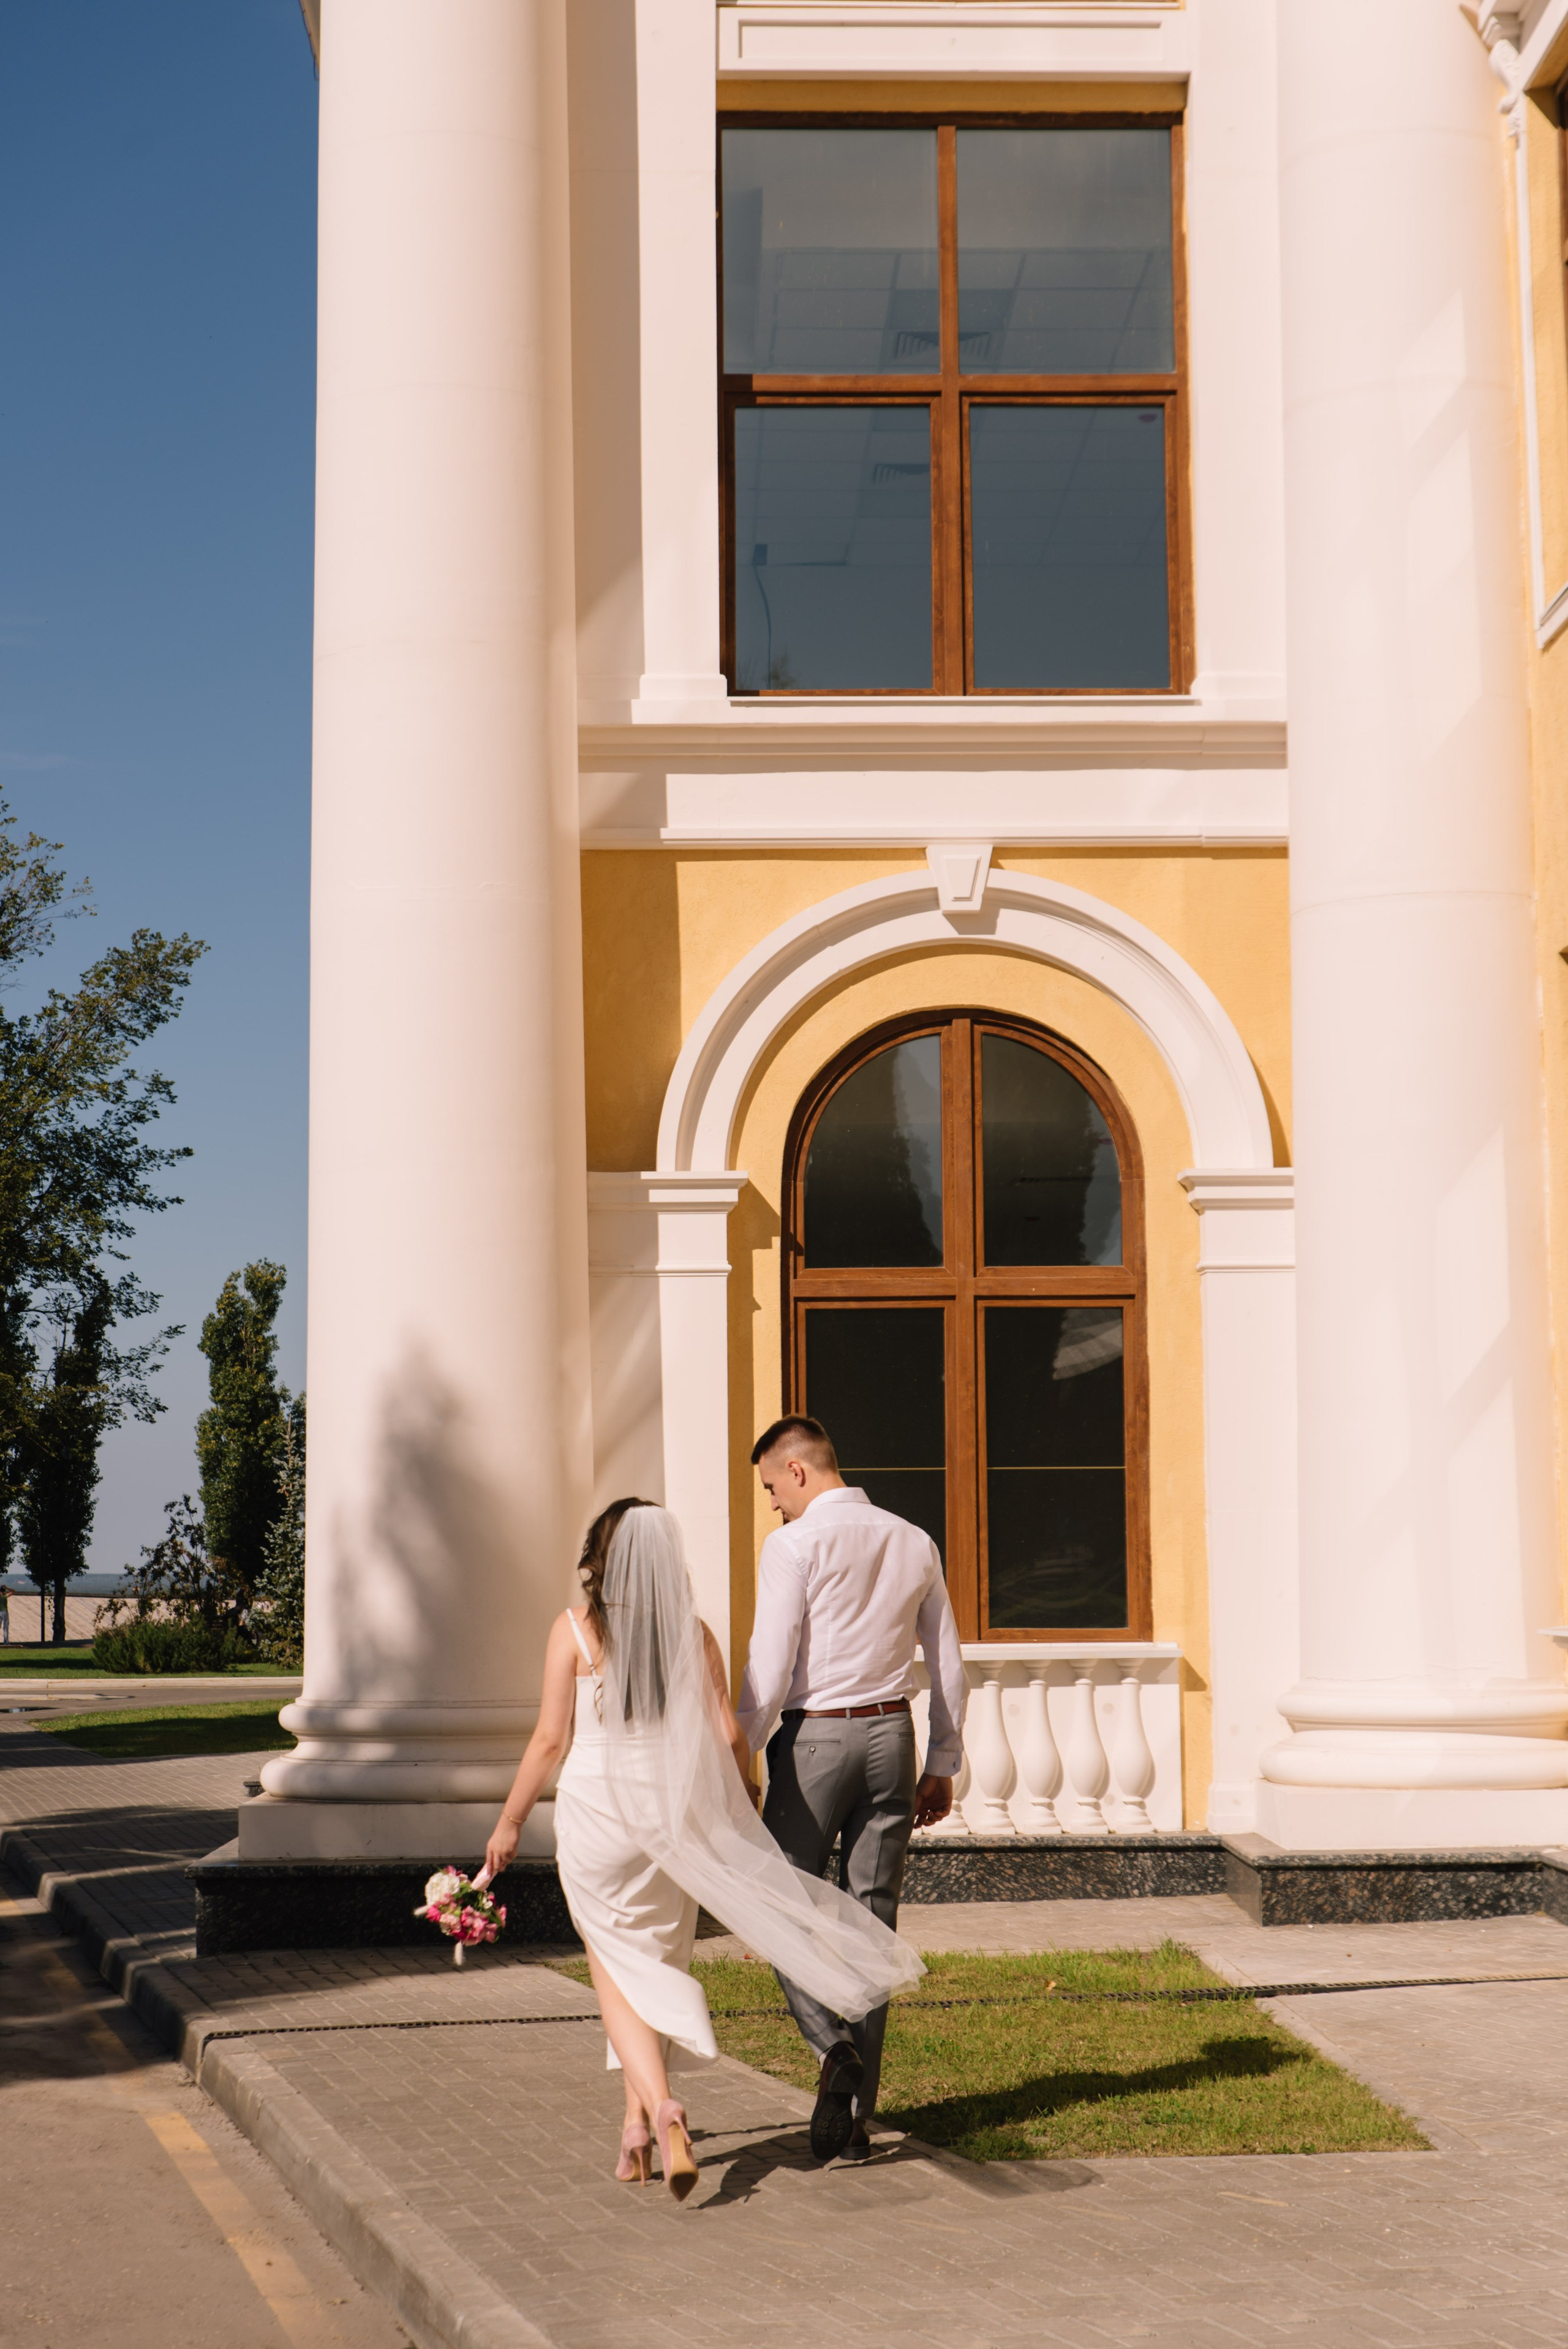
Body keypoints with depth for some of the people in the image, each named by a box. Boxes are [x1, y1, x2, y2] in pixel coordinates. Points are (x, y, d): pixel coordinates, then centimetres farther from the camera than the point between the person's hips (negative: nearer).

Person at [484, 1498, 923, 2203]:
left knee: (617, 1971, 4)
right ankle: (636, 2130, 22)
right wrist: (746, 1802, 15)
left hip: (596, 1810, -3)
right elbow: (728, 1735, -1)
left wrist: (510, 1822, 5)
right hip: (674, 1814, 3)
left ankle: (660, 2106, -19)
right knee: (661, 1964, 16)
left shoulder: (577, 1628, -6)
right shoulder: (693, 1632, 1)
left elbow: (550, 1740, -6)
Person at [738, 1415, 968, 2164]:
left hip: (814, 1737, -5)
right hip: (891, 1735, 5)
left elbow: (771, 1669, -12)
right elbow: (948, 1664, 13)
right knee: (874, 1919, 7)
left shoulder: (794, 1544, -8)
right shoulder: (914, 1542, 10)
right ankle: (856, 2116, 8)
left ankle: (833, 2046, -19)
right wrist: (942, 1766, 20)